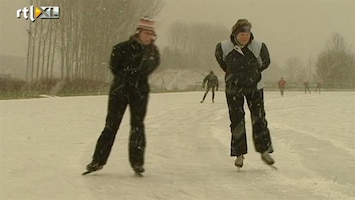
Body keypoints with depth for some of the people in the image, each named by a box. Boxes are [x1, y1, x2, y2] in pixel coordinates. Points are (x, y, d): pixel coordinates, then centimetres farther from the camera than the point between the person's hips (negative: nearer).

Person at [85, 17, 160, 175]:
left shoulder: (153, 51, 4)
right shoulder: (124, 48, -7)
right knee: (111, 125, -2)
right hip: (120, 90, -2)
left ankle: (137, 161, 12)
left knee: (137, 126, 2)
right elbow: (114, 68, -5)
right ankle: (99, 160, 4)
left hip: (140, 92, 3)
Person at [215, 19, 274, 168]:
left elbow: (265, 62, 7)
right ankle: (239, 154, 11)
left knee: (259, 119, -1)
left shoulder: (259, 47, -15)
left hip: (254, 86, 0)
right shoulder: (224, 47, -16)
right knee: (237, 121, 0)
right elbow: (219, 58, 9)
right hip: (233, 88, 0)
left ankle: (264, 151, 11)